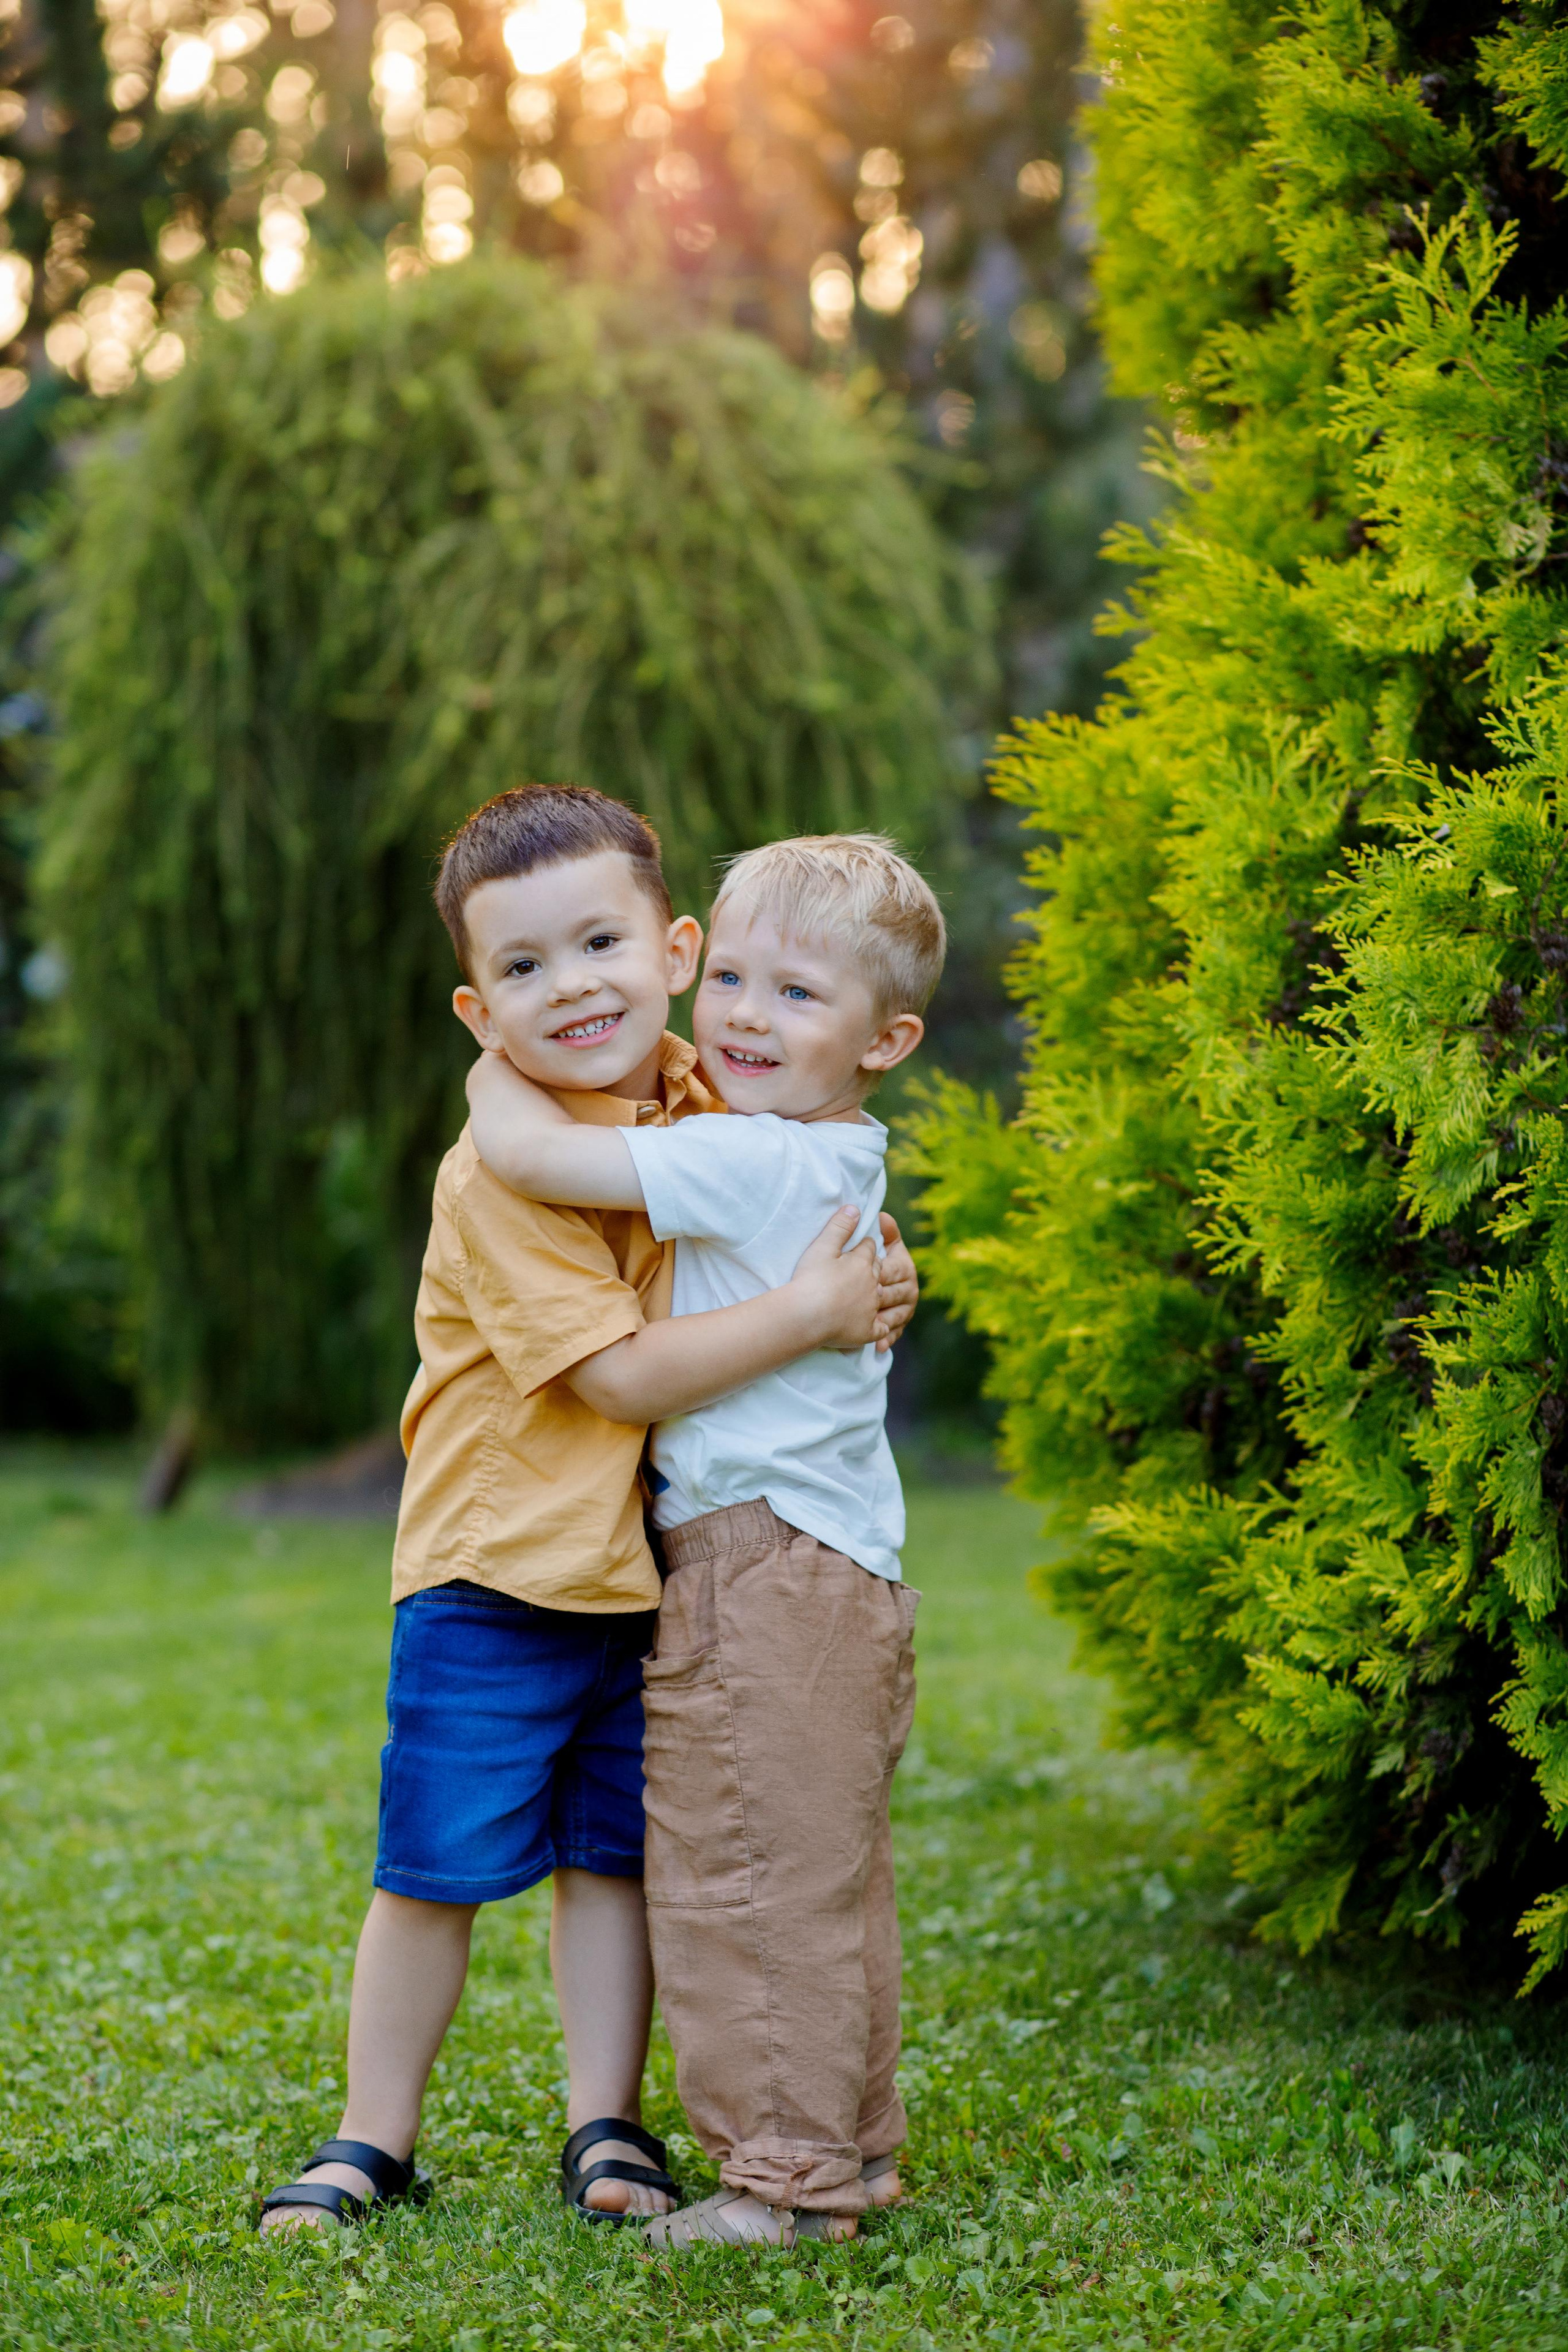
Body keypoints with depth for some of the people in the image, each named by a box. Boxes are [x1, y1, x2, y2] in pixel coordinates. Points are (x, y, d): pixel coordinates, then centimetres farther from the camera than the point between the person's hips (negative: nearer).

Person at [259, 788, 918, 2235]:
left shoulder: (702, 1101, 1)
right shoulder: (500, 1176, -21)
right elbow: (628, 1374, -24)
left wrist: (863, 1267, 3)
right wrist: (805, 1314, -23)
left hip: (646, 1573, 5)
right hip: (496, 1573, -5)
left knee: (614, 1856, 13)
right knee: (433, 1871, 3)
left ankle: (606, 2127, 24)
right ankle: (374, 2142, 17)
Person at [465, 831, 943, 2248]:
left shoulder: (751, 1161, -18)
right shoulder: (827, 1163, 13)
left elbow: (533, 1156, -20)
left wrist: (494, 1074, 0)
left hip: (764, 1572, -10)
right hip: (841, 1567, 10)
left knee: (752, 1875, -3)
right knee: (821, 1883, 17)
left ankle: (789, 2173, 3)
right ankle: (851, 2150, 26)